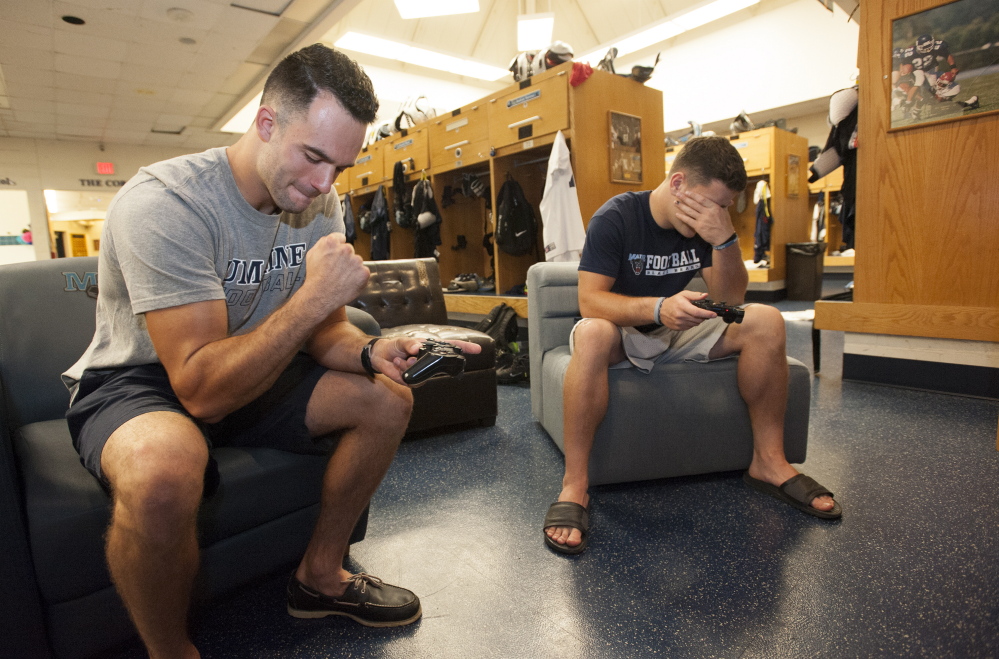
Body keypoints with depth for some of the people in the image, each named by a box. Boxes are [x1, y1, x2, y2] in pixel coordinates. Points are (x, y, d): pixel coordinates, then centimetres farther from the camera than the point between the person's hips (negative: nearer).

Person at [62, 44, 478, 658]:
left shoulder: (319, 204, -6)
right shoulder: (164, 202, -27)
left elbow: (321, 331, 0)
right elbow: (202, 389, -32)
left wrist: (370, 353, -21)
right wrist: (315, 296, -36)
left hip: (249, 373, 7)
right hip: (138, 383, -6)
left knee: (389, 400, -4)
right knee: (161, 475, -39)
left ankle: (319, 577, 12)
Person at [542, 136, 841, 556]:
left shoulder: (707, 224, -1)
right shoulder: (616, 218, -16)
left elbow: (730, 300, -5)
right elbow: (589, 301, -26)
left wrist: (725, 240, -22)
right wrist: (658, 308, -42)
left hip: (679, 334, 5)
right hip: (623, 335, -4)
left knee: (766, 322, -15)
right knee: (592, 334, -39)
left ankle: (768, 462, -4)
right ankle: (574, 485, -32)